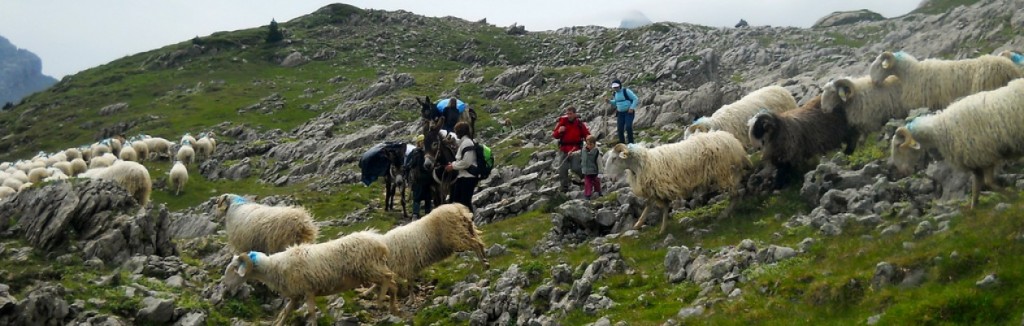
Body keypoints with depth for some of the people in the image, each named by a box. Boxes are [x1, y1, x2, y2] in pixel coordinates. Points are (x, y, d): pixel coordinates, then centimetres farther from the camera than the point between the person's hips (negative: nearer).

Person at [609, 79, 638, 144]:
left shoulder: (626, 91, -12)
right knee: (620, 129, 0)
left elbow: (635, 99, -10)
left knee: (628, 127, -20)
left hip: (629, 112, -6)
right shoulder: (614, 94, 7)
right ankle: (622, 143, 11)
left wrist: (632, 108, -18)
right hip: (620, 113, 6)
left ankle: (631, 143, -10)